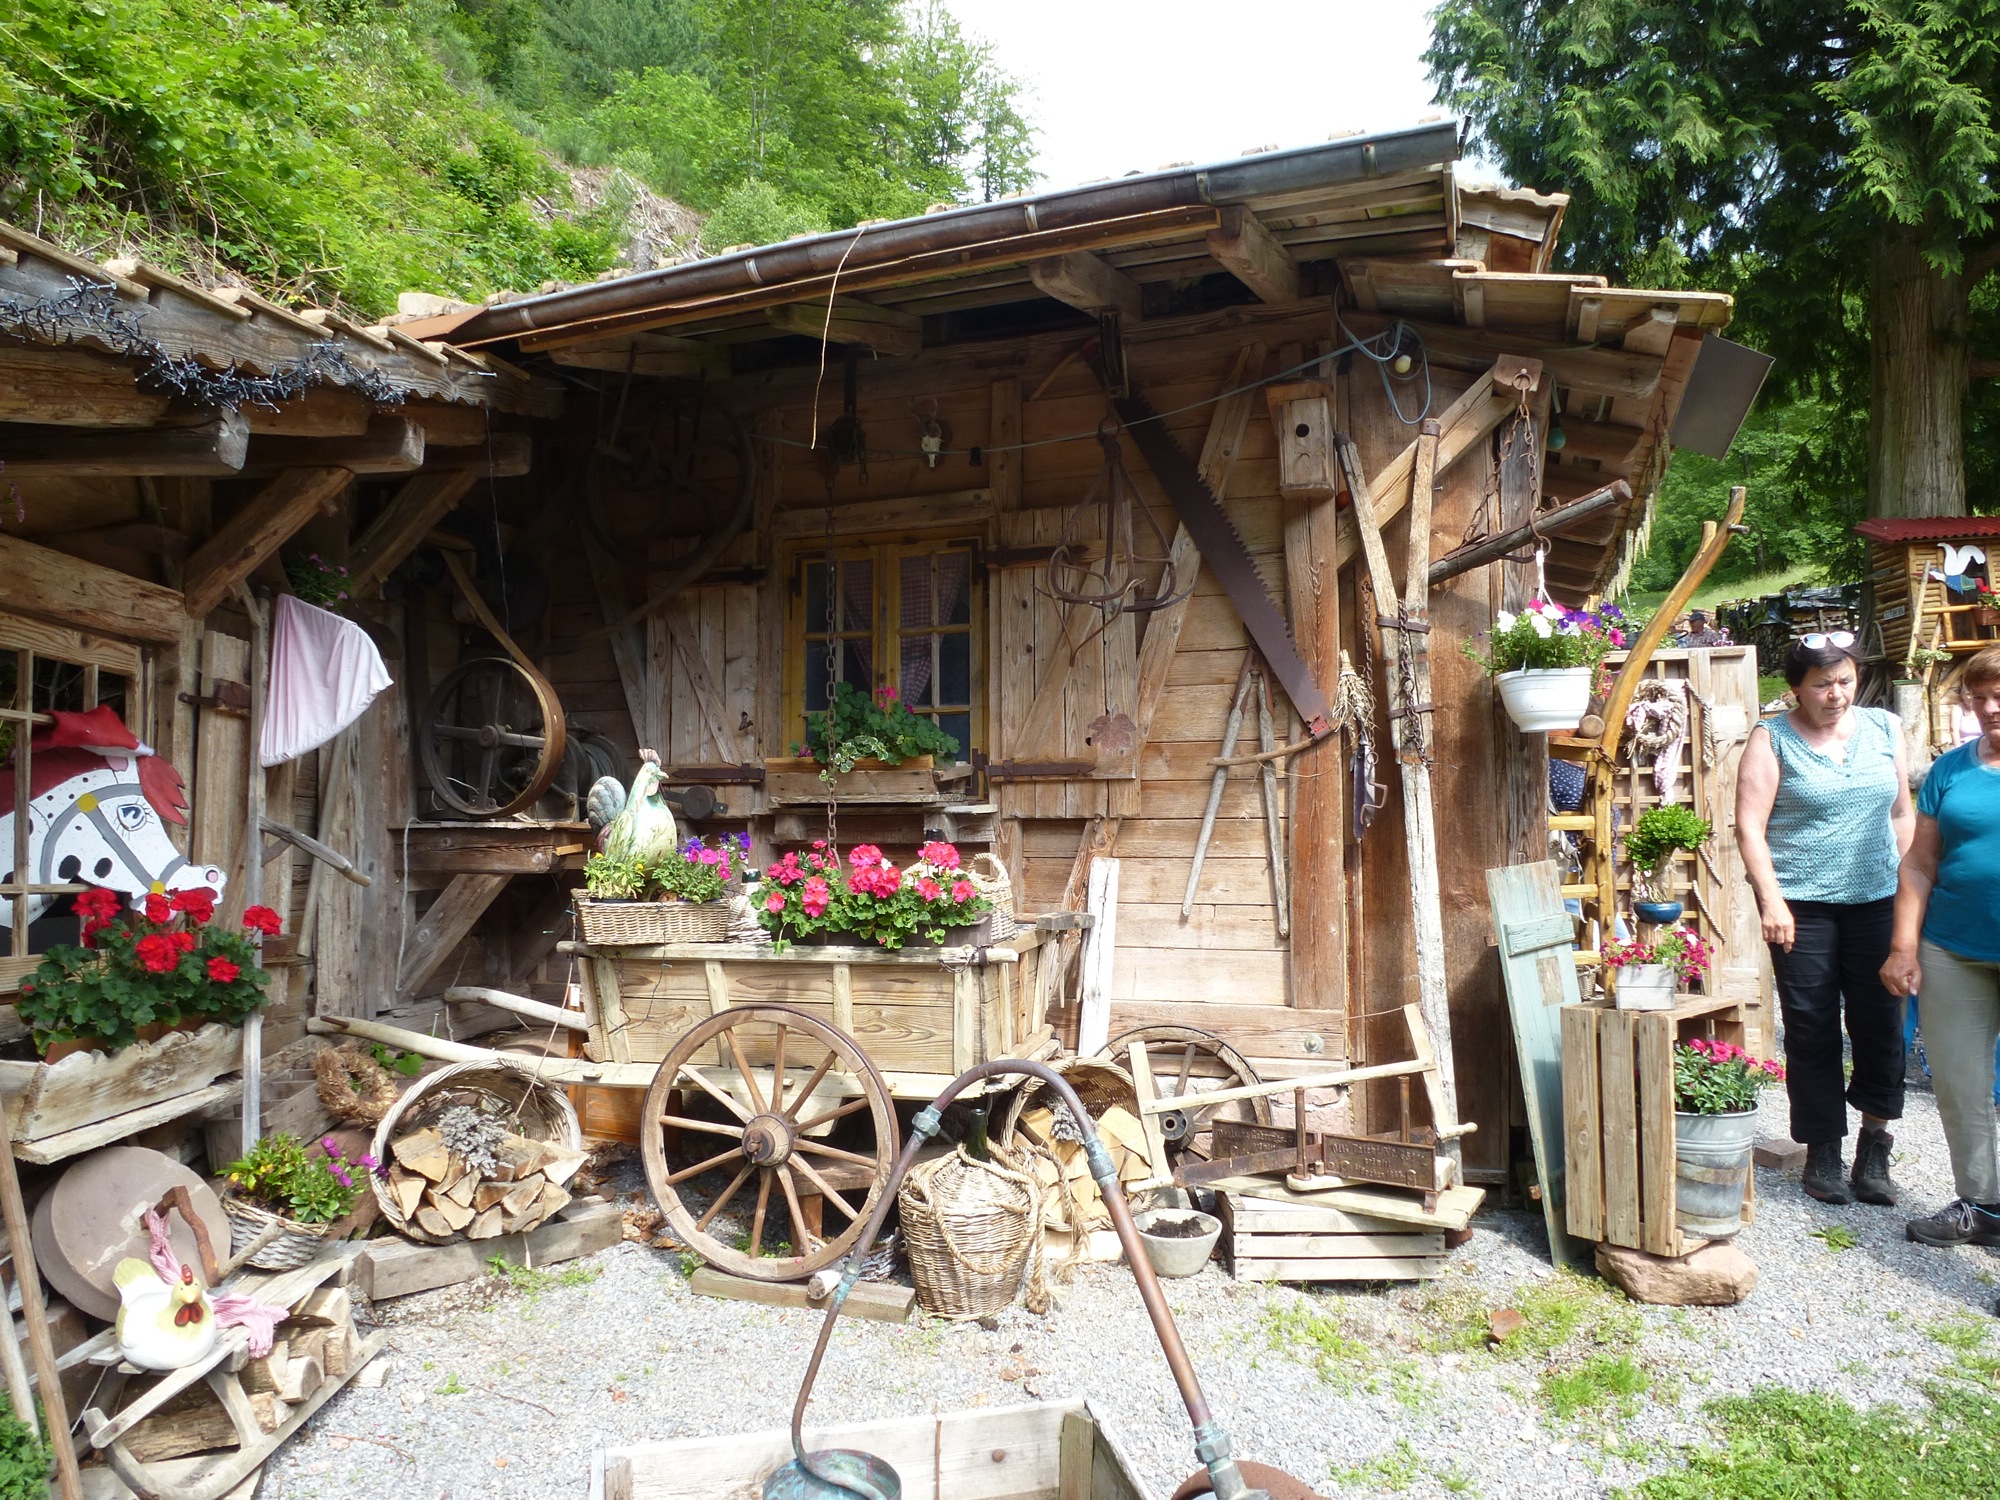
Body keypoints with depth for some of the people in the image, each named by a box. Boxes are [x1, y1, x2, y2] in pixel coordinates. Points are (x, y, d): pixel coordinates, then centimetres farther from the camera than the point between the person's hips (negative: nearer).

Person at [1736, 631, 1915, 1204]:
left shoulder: (1884, 729, 10)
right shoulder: (1772, 740, -2)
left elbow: (1902, 814, 14)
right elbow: (1749, 827, -7)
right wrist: (1771, 900, -14)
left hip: (1876, 900, 3)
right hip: (1802, 904, -3)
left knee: (1881, 1023, 3)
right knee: (1812, 1031, 2)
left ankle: (1875, 1139, 21)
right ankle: (1822, 1151, 14)